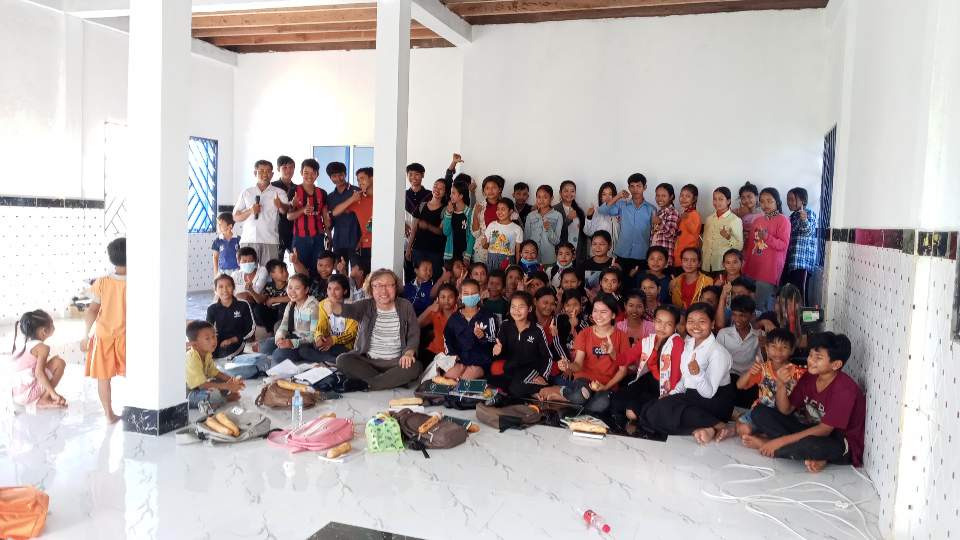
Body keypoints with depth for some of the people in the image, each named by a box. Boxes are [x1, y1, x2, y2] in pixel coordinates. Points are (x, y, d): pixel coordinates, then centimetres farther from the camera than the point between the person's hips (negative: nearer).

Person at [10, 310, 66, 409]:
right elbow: (39, 372, -24)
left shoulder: (27, 345, 14)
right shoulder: (43, 347, -12)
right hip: (27, 395, -9)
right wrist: (53, 393, -27)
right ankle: (44, 400, -8)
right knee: (59, 362, -8)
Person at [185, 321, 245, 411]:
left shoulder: (207, 354, -1)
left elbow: (214, 372, 6)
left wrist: (233, 380, -10)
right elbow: (202, 384, -30)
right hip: (188, 392, -10)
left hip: (198, 387, 10)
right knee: (214, 394, -33)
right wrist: (227, 386, -28)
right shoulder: (191, 358, -28)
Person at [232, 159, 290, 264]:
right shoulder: (246, 193, 15)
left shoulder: (279, 192, 9)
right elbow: (236, 217, 15)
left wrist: (280, 205, -33)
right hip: (248, 240, 2)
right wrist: (250, 211, -4)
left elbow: (286, 210, -10)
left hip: (270, 241, -2)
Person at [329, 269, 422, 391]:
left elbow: (414, 334, 0)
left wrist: (409, 353, -20)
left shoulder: (405, 306, 0)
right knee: (342, 360, -24)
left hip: (395, 362, -1)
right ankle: (393, 381, -21)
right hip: (366, 361, 1)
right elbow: (348, 309, -23)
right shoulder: (366, 306, -2)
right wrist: (333, 307, -47)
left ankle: (366, 384, -22)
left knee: (415, 367, -30)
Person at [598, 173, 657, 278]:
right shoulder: (622, 205, 4)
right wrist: (617, 197, -16)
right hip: (623, 254, 0)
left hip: (642, 255, 0)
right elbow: (601, 211, -8)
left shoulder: (651, 209, 5)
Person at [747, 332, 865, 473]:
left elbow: (824, 430, -24)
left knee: (809, 445, -43)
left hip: (840, 444, -8)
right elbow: (786, 411, 0)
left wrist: (782, 441, -25)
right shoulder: (809, 377, -2)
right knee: (759, 412, -7)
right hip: (812, 431, 8)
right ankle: (813, 457, -14)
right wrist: (781, 384, -19)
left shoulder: (844, 388, -23)